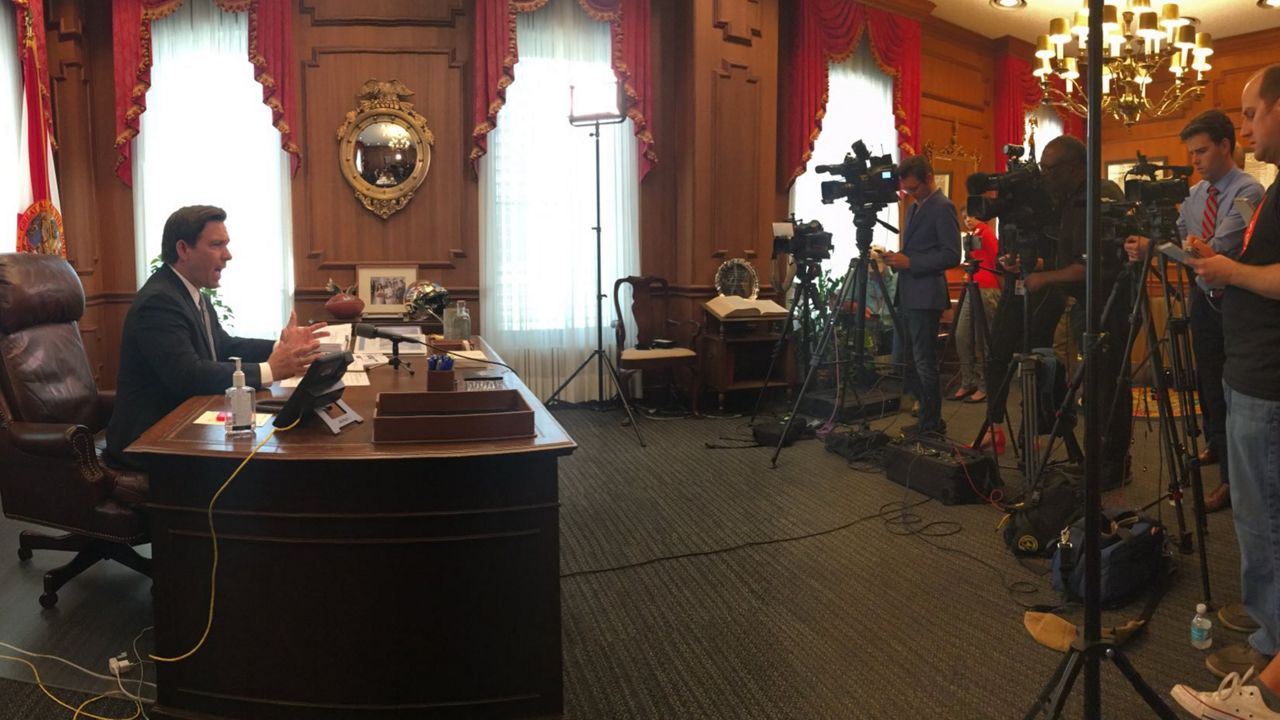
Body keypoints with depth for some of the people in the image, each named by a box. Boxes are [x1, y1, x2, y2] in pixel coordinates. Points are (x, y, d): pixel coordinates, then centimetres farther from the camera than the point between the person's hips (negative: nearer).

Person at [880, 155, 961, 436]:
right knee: (901, 360, 12)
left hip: (925, 296, -9)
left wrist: (909, 262, -19)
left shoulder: (942, 208, -10)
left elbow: (952, 256, -16)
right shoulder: (913, 207, 18)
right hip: (906, 295, 9)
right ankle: (930, 415, 24)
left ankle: (931, 425, 10)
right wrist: (896, 259, 5)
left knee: (924, 362, -2)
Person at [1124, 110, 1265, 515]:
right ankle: (1215, 446, 39)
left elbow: (1218, 250, -28)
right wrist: (1148, 243, -19)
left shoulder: (1249, 192, -17)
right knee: (1206, 382, 19)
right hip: (1203, 297, 7)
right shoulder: (1195, 194, 8)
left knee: (1225, 390, -5)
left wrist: (1152, 248, -34)